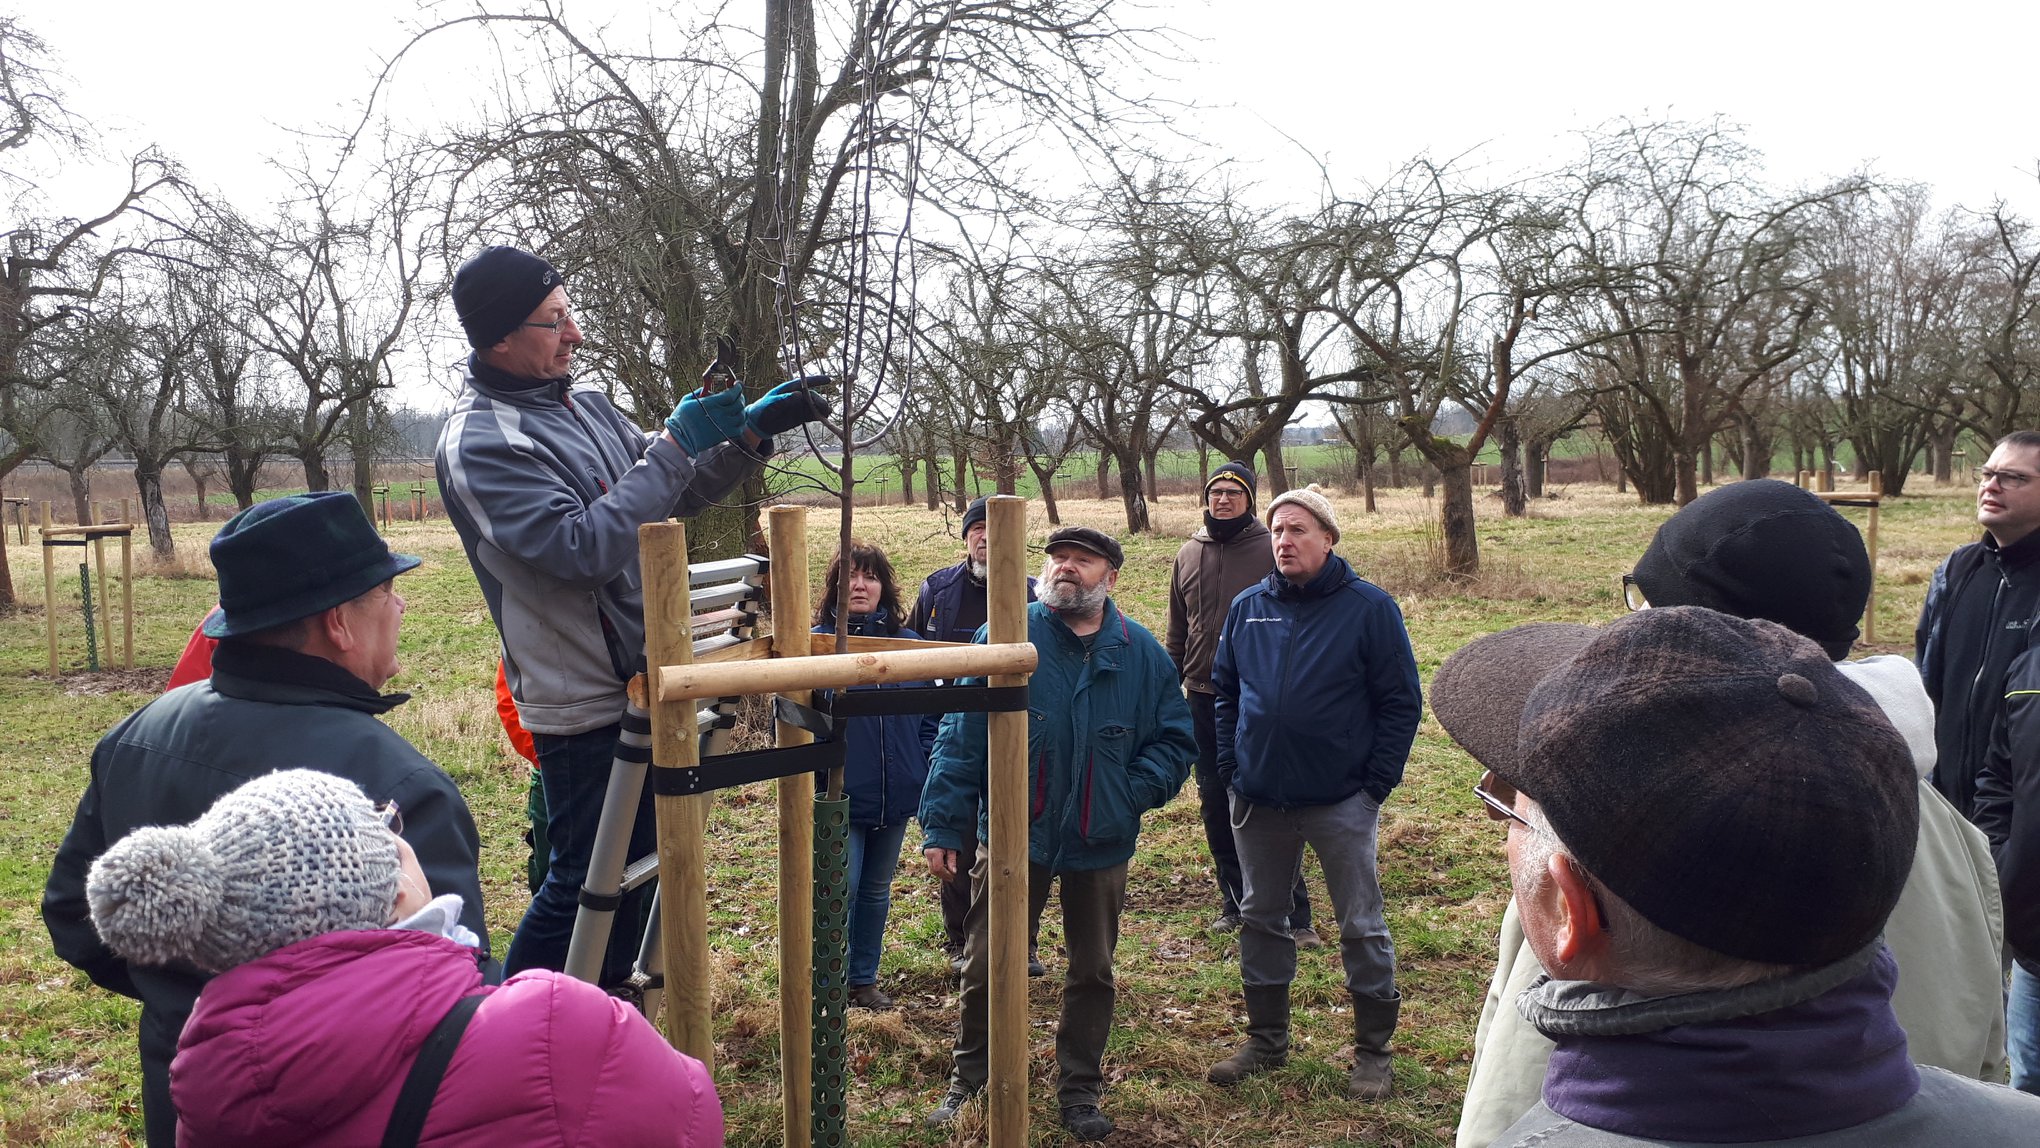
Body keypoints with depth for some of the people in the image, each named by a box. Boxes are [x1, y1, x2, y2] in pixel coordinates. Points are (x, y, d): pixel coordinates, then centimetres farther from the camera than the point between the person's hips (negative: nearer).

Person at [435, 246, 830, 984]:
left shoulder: (583, 405, 8)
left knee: (636, 865, 19)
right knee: (583, 882, 0)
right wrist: (677, 444, -25)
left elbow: (676, 496, 15)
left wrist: (753, 432, 1)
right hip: (582, 700, -9)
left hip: (642, 681, 9)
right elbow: (584, 548, -27)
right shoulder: (478, 444, -18)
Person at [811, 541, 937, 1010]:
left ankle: (864, 978, 32)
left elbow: (931, 712, 12)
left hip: (896, 796, 4)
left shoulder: (907, 643, 3)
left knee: (877, 889, 17)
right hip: (839, 795, -4)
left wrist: (924, 762, 3)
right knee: (840, 890, -4)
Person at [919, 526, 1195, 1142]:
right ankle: (967, 1079, 32)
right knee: (987, 969, 9)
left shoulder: (1142, 654, -1)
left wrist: (1136, 791, -11)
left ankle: (1079, 1091, 33)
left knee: (1092, 973, 14)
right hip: (1014, 838, -2)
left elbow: (1176, 740, 6)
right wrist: (943, 826, -11)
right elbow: (960, 737, -7)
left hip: (1102, 845, 2)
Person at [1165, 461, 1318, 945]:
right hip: (1203, 701, 5)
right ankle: (1235, 902, 24)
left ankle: (1295, 914, 5)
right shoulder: (1189, 554, 10)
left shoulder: (1270, 550, -5)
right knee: (1214, 805, 11)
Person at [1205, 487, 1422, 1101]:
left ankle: (1373, 1049, 22)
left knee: (1361, 927, 6)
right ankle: (1266, 1039, 30)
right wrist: (1230, 767, 4)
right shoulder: (1247, 608, 5)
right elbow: (1225, 692, 13)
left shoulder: (1369, 607, -7)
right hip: (1258, 798, 4)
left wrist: (1377, 783, -10)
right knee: (1261, 918, 14)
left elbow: (1401, 701, -6)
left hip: (1341, 801, -4)